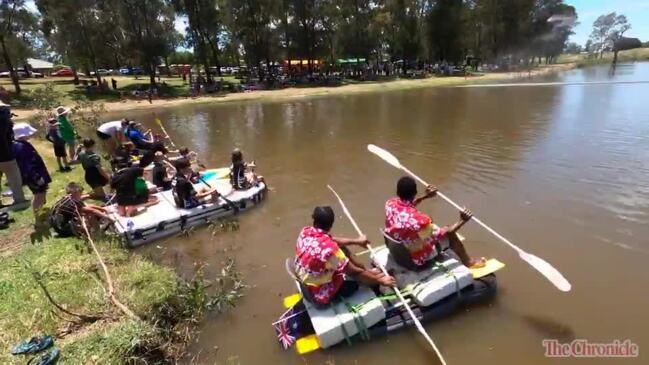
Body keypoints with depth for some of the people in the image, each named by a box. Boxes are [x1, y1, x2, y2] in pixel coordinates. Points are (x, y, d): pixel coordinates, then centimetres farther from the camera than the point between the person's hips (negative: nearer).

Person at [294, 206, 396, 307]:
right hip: (320, 296, -7)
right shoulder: (329, 249, -34)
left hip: (304, 285, 7)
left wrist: (356, 241, 15)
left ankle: (366, 271, 28)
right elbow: (355, 273, -22)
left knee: (342, 248, 12)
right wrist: (380, 281, -8)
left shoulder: (305, 232, -12)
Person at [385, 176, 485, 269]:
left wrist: (425, 196, 8)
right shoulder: (419, 219, -37)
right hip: (416, 259, -6)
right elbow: (445, 234, -19)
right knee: (450, 233, 8)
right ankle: (468, 262, 33)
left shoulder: (390, 204, -18)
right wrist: (462, 221, -9)